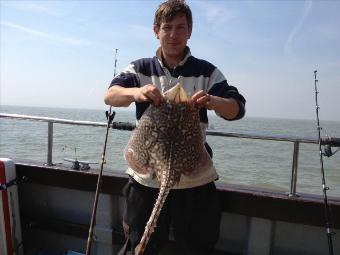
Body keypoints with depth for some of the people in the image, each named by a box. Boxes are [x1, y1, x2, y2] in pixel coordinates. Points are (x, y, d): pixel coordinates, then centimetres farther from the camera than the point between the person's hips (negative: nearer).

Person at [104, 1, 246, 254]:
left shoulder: (207, 71, 2)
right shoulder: (140, 69, 4)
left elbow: (237, 109, -7)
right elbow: (110, 96, -12)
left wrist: (214, 101, -30)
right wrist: (135, 92, -34)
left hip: (195, 179, 0)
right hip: (147, 178, 1)